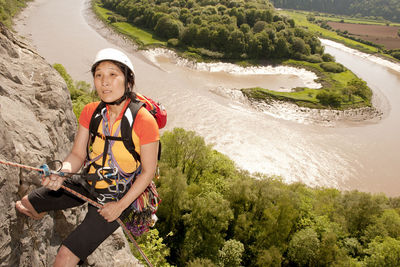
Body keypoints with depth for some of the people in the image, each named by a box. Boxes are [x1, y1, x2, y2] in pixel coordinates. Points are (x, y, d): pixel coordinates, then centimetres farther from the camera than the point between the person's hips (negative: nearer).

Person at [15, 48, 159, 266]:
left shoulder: (144, 121, -24)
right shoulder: (90, 112, -8)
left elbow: (148, 171, -17)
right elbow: (77, 154, -3)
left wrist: (120, 206, -18)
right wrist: (62, 173, -25)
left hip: (117, 194, -6)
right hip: (87, 183, 6)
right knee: (23, 205, 16)